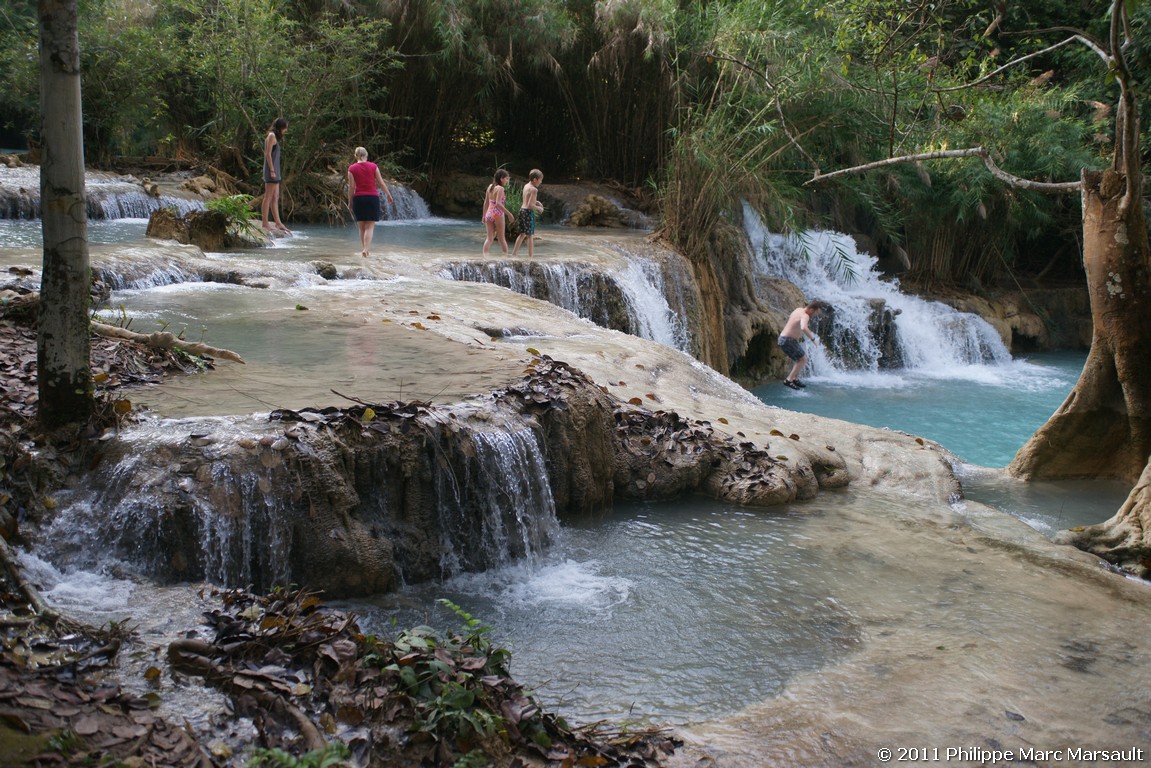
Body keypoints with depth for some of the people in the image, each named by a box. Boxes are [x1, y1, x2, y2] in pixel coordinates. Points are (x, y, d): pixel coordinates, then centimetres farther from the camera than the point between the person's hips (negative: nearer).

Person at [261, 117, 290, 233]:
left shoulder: (274, 136, 18)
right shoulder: (272, 135, -10)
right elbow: (268, 154, -15)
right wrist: (272, 170, -18)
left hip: (275, 171, 10)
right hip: (271, 169, -10)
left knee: (275, 198, 10)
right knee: (268, 197, -8)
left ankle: (278, 223, 12)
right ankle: (265, 223, -7)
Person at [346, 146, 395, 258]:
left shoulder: (352, 168, -1)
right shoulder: (373, 166, 1)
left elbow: (351, 187, -2)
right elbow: (381, 183, 1)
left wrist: (350, 202, 6)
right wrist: (389, 196, 11)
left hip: (359, 198, 1)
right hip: (372, 198, -1)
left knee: (362, 227, 12)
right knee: (370, 227, -1)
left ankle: (364, 248, 12)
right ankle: (366, 249, -16)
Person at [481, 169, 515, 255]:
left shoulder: (490, 186, 9)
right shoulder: (500, 188, -13)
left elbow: (486, 203, 12)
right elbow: (498, 203, -23)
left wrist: (484, 216, 18)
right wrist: (508, 213, -20)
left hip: (489, 213, 6)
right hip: (498, 214, -6)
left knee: (489, 238, 6)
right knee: (502, 238, 7)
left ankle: (484, 256, -5)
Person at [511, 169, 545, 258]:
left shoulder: (526, 186, 10)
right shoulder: (534, 190, -17)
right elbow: (530, 205, -22)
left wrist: (536, 202, 12)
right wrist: (539, 208, -8)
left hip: (522, 209, 8)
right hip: (529, 212, -8)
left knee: (522, 234, 18)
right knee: (530, 235, 1)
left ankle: (514, 252, 20)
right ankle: (530, 255, 4)